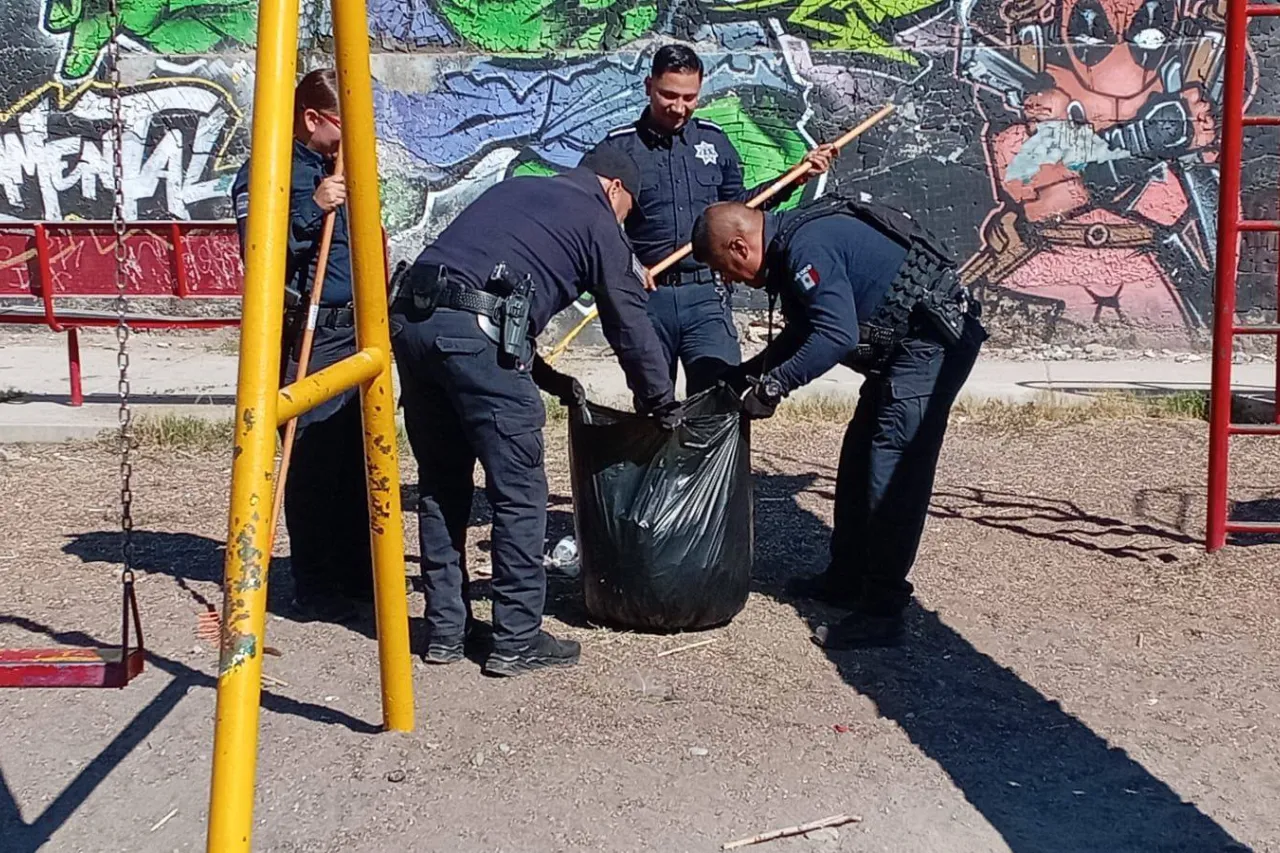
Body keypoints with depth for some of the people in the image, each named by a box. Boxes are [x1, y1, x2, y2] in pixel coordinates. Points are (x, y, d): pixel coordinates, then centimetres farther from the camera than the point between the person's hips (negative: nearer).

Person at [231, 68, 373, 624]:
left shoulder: (338, 167, 18)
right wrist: (312, 208, -24)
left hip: (355, 330, 8)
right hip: (309, 336, -8)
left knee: (360, 458, 10)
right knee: (314, 464, -5)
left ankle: (358, 575, 22)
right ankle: (316, 590, 5)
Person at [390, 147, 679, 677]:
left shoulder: (513, 191, 31)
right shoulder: (596, 220, 11)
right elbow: (629, 325, 7)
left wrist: (549, 379, 33)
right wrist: (663, 404, 20)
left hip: (408, 319, 8)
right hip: (475, 335, -7)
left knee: (441, 486, 15)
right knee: (519, 493, 3)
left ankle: (446, 631, 22)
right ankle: (517, 641, 7)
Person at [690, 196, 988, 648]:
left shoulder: (806, 246, -21)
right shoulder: (791, 244, 13)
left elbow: (837, 334, -29)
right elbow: (803, 335, 22)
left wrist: (774, 384, -23)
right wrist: (741, 376, 16)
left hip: (931, 344, -11)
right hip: (907, 350, 11)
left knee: (892, 475, -13)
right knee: (858, 462, 16)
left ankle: (880, 614, -10)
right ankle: (847, 579, 28)